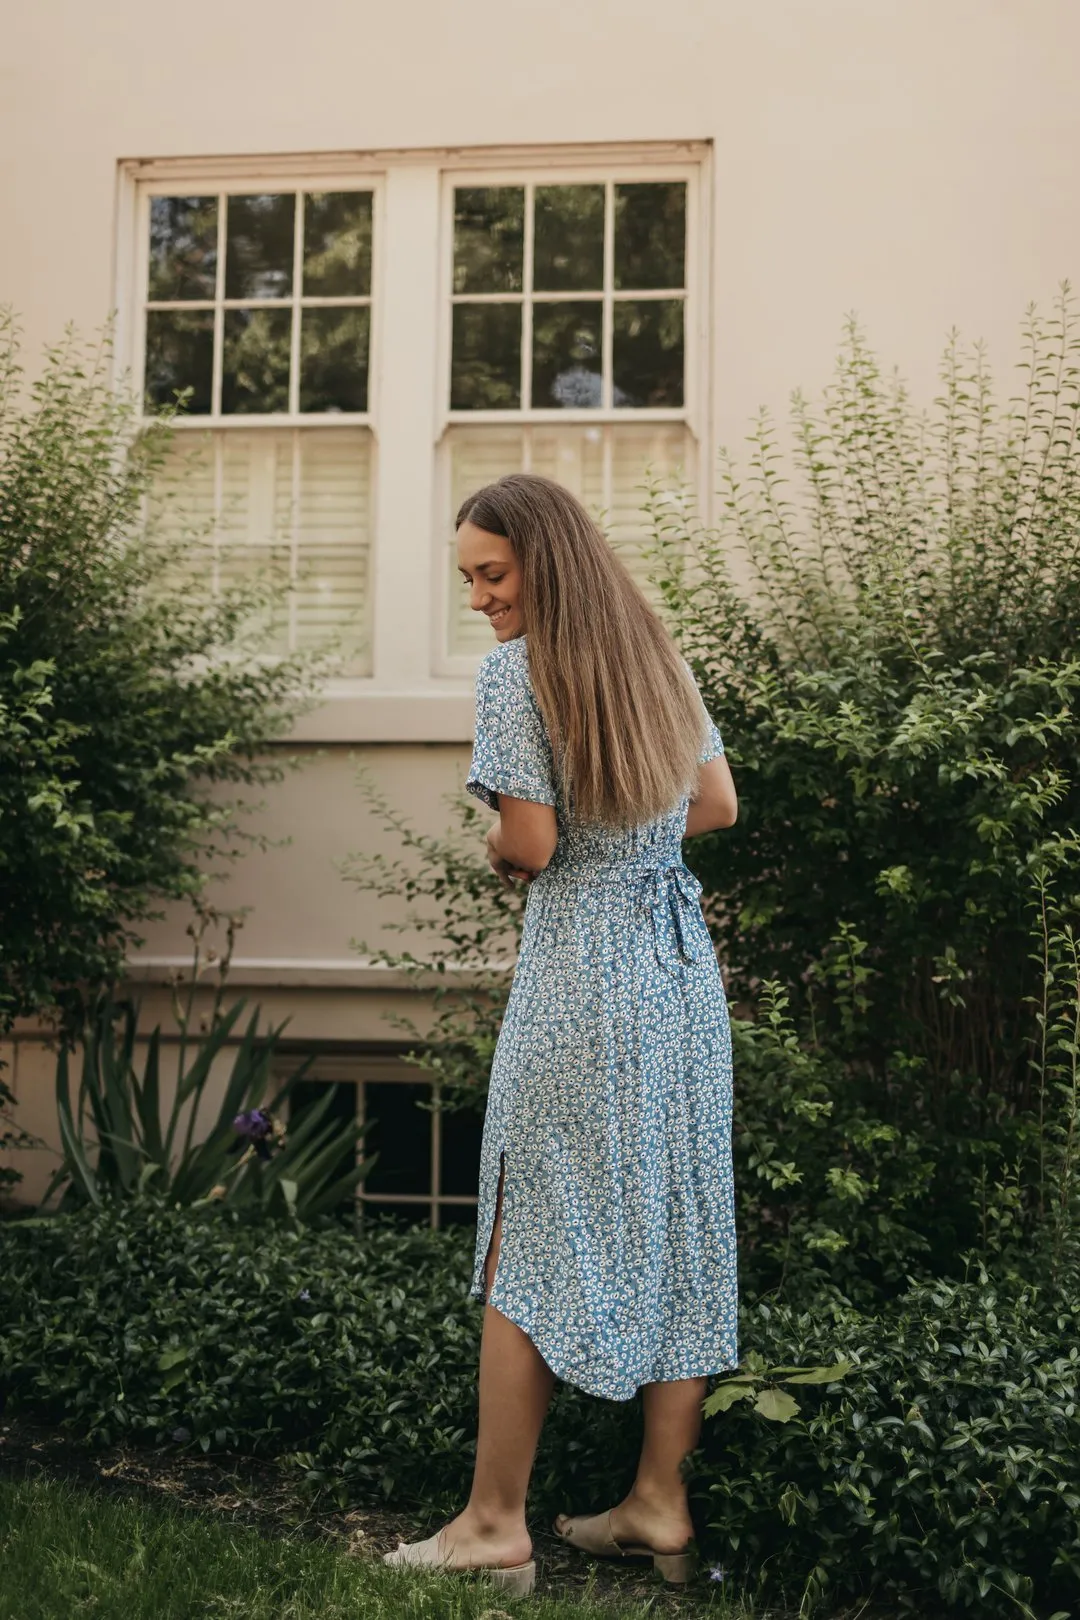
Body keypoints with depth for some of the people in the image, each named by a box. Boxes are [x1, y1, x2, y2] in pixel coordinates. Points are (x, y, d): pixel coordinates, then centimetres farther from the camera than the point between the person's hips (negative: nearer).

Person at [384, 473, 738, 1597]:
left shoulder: (515, 670, -12)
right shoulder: (654, 654, 11)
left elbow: (528, 844, -16)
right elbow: (717, 805, 16)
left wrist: (494, 853, 5)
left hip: (582, 982, -7)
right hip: (685, 971, 7)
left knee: (528, 1247, 2)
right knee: (681, 1231, 10)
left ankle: (496, 1525, 9)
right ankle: (661, 1506, 20)